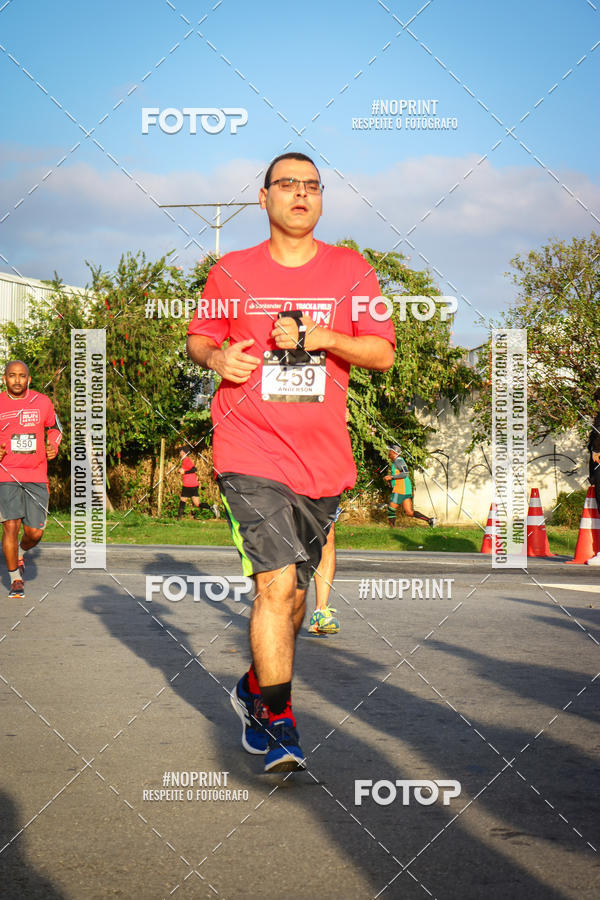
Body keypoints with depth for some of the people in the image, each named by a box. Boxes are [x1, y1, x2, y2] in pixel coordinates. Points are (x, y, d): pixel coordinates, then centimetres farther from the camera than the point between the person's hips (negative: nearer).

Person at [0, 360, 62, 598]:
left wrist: (53, 446, 2)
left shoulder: (42, 402, 4)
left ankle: (20, 553, 36)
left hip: (37, 476, 2)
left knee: (34, 533, 0)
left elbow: (55, 428, 21)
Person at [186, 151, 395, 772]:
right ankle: (277, 725, -7)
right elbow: (198, 336, 17)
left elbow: (383, 353, 4)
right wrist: (215, 356, -6)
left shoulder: (351, 271, 8)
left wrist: (321, 337, -11)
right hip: (250, 452, -3)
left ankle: (254, 689, 37)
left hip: (322, 458, 3)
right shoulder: (231, 272, 6)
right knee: (275, 584, -16)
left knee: (293, 591, 13)